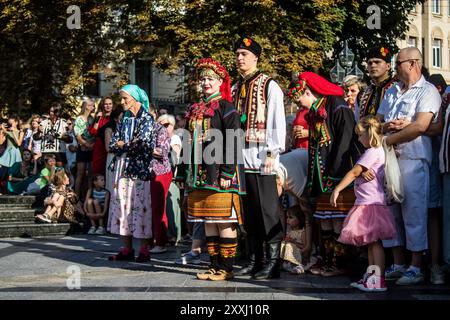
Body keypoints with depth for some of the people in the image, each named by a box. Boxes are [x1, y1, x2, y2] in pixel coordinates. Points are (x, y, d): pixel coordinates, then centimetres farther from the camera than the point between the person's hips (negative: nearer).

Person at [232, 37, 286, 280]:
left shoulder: (269, 86, -2)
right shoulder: (236, 89, 18)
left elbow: (277, 121, -8)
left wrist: (272, 152, -15)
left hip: (262, 157, -7)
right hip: (241, 156, 7)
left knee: (268, 211, -4)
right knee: (248, 212, 9)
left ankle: (273, 263, 1)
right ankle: (254, 261, 16)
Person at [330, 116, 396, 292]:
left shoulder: (372, 152, -14)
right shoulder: (378, 151, 16)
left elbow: (354, 172, -16)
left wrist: (337, 190, -15)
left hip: (371, 203, -10)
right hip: (367, 203, 10)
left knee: (375, 241, -10)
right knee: (371, 242, 12)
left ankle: (379, 280, -10)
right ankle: (371, 277, 18)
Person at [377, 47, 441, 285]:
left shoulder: (428, 91, -1)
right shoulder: (392, 91, 22)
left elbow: (420, 126, -14)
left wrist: (388, 139, -9)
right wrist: (388, 126, -4)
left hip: (413, 160, -7)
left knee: (414, 212, -6)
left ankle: (416, 268, -1)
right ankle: (398, 264, 14)